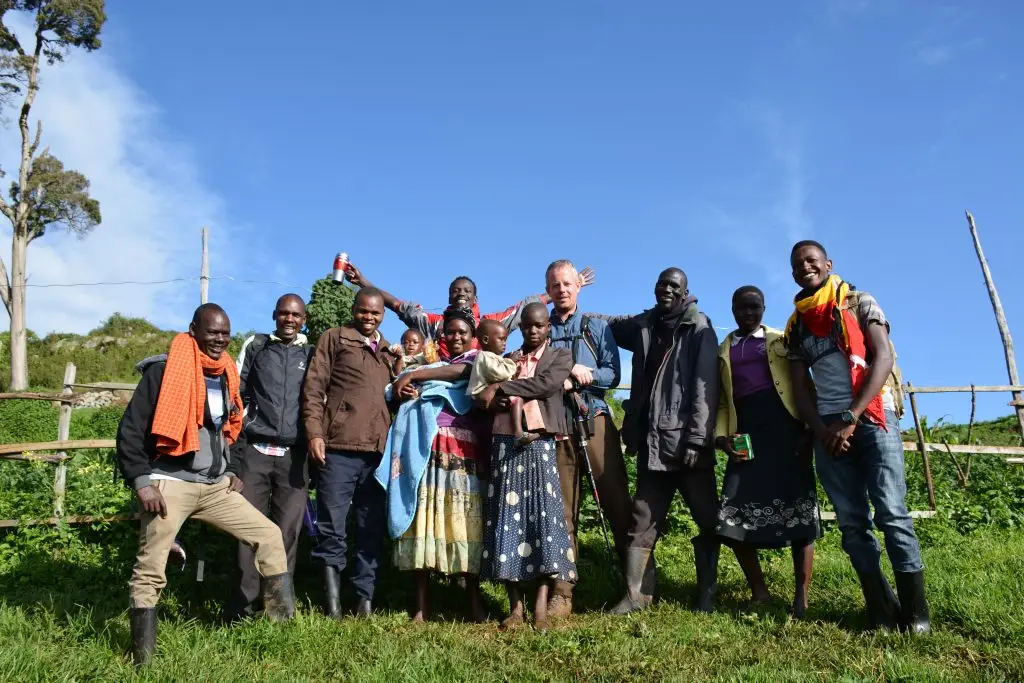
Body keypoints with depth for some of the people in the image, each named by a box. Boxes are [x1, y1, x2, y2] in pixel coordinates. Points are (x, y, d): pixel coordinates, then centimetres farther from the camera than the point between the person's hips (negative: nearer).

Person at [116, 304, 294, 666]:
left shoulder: (226, 374, 10)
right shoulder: (165, 370, -11)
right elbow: (130, 430, -13)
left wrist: (231, 471, 12)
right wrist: (142, 481, -18)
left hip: (216, 486, 7)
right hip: (171, 484, -6)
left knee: (269, 535, 3)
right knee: (150, 571, -4)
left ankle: (284, 623, 11)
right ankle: (142, 658, 9)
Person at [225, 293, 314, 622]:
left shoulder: (313, 355, 14)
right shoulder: (255, 346, 13)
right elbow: (236, 390, 13)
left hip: (294, 454, 0)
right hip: (255, 449, 0)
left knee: (287, 528, -3)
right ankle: (243, 601, 0)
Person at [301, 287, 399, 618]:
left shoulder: (388, 351, 22)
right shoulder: (334, 338, 8)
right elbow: (314, 387, 0)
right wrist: (314, 431, -10)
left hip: (378, 451, 5)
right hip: (338, 448, -4)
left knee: (372, 530, 6)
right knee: (332, 528, -1)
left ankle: (365, 599, 14)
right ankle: (332, 601, 6)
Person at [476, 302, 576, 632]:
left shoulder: (560, 356, 10)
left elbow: (548, 384, -9)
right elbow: (484, 398, 14)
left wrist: (502, 389, -10)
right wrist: (502, 400, -7)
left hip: (539, 443, -2)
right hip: (504, 443, 2)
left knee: (543, 515, -8)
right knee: (507, 517, -2)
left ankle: (541, 606, -7)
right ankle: (515, 605, 2)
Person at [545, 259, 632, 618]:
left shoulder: (598, 327, 12)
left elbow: (612, 375, 3)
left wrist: (585, 374, -14)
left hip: (596, 419, 0)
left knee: (616, 500, -4)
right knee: (561, 508, 1)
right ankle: (562, 592, 5)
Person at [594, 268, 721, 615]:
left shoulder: (699, 327, 0)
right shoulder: (642, 325, 13)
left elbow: (705, 386, -9)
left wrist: (697, 439, -17)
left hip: (688, 441, -4)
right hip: (652, 441, 4)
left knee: (707, 519, 4)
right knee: (643, 520, 4)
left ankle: (707, 593, 17)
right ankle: (636, 593, 8)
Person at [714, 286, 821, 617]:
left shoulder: (782, 340, 13)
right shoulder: (723, 351, 18)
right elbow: (721, 401, 13)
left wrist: (809, 429, -8)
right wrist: (722, 437, -4)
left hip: (786, 428, -2)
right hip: (746, 434, 2)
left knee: (797, 508, -3)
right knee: (735, 514, -5)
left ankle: (801, 597, 4)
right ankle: (759, 592, 10)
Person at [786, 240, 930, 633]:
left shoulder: (860, 303, 7)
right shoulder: (796, 326, 17)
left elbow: (883, 358, -4)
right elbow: (800, 387, 12)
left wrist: (850, 418, -13)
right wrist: (822, 430, -6)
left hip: (871, 417, -4)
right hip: (827, 428, 4)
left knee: (891, 512, -12)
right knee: (852, 520, -1)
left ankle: (915, 611, -6)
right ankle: (882, 611, 3)